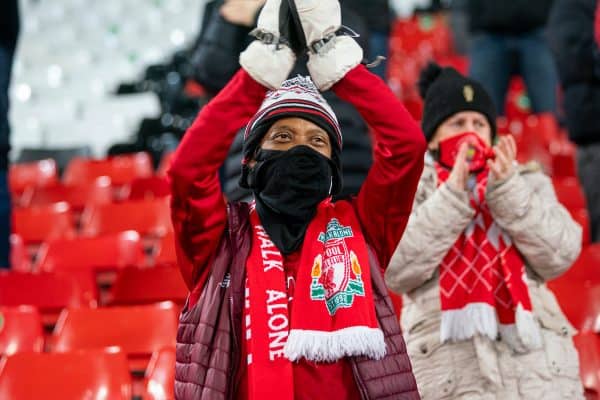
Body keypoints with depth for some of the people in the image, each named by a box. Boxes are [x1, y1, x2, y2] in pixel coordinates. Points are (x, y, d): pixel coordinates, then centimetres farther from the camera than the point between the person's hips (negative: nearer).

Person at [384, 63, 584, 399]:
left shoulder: (526, 182, 18)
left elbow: (559, 257, 2)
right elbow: (395, 270, -5)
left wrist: (508, 190, -6)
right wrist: (453, 196, -8)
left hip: (538, 364, 2)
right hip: (450, 369, -2)